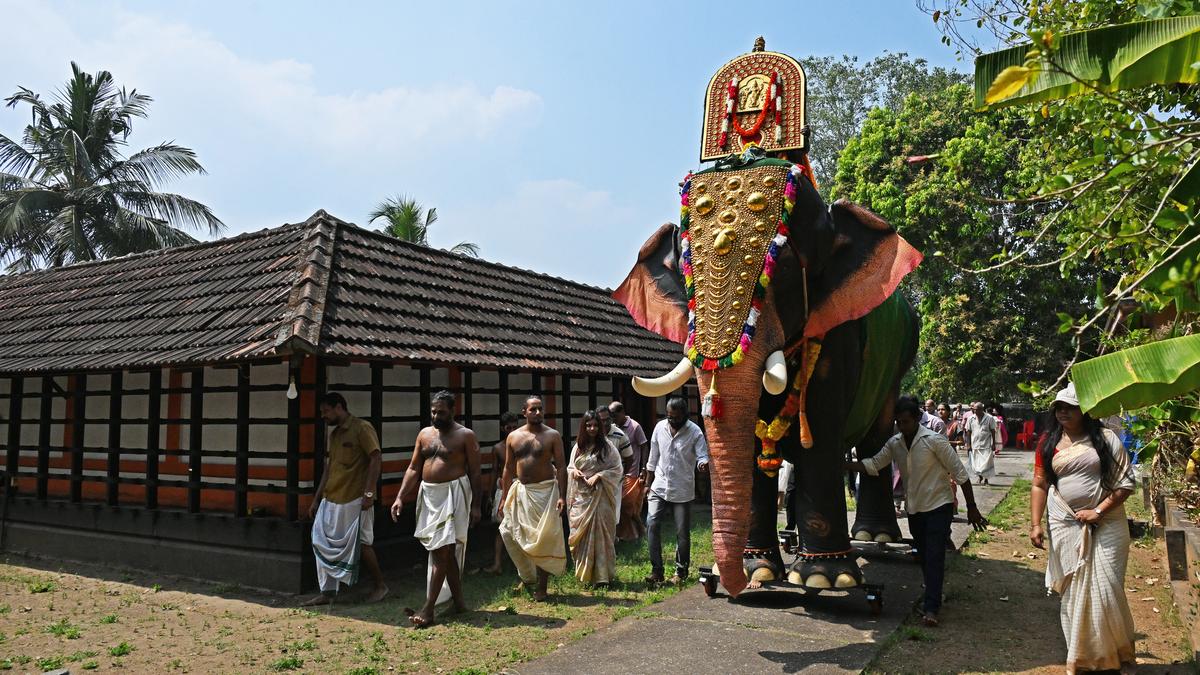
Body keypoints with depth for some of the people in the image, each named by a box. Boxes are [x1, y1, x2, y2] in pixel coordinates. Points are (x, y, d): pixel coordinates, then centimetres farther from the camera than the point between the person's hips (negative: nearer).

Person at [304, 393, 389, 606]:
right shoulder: (334, 434, 17)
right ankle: (327, 592, 13)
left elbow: (376, 458, -15)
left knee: (362, 545, -1)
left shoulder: (362, 428, -9)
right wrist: (316, 499, 18)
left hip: (355, 500, -8)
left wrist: (369, 492, -21)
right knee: (324, 545, 4)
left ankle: (380, 586, 15)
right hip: (331, 500, 8)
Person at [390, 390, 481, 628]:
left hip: (453, 494, -6)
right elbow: (413, 468, 12)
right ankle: (459, 602, 22)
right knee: (447, 551, 12)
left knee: (440, 551, -9)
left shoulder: (465, 435, -4)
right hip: (428, 494, 6)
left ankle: (428, 610, -6)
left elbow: (475, 472, -4)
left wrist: (475, 505, -7)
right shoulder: (424, 434, 11)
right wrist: (400, 497, 3)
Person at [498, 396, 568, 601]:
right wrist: (505, 497, 8)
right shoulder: (513, 437, 6)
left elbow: (561, 467, -6)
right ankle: (528, 576, 22)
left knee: (544, 539, -1)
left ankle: (541, 587, 11)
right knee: (508, 532, 1)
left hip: (545, 491, -3)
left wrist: (562, 496, -14)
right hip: (521, 492, 4)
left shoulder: (553, 436, -3)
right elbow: (508, 468, 10)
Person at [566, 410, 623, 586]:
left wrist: (598, 476, -14)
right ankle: (583, 572, 19)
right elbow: (570, 467, 19)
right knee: (581, 535, 5)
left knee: (600, 533, -4)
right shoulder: (578, 446, 9)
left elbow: (617, 469, -3)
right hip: (581, 496, 4)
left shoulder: (606, 445, -3)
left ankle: (601, 576, 3)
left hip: (601, 496, -4)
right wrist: (574, 471, -4)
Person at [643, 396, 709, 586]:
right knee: (651, 524, -10)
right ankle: (656, 570, -1)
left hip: (682, 490, -3)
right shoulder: (660, 427, 3)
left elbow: (703, 456, -13)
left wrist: (703, 463, -37)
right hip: (660, 487, 3)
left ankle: (681, 572, 21)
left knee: (682, 532, 4)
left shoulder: (695, 432, -9)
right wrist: (648, 483, 13)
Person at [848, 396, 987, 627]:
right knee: (923, 556, 14)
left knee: (934, 557, -9)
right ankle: (933, 597, 32)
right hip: (914, 508, 6)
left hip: (938, 505, -6)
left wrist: (971, 508, -12)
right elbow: (874, 464, -4)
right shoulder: (894, 443, -1)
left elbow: (959, 472, -13)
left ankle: (931, 608, -7)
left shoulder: (934, 440, -18)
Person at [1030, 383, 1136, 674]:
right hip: (1066, 527, 2)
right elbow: (1040, 485, 6)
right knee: (1073, 592, 8)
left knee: (1107, 591, 2)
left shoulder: (1106, 439, -3)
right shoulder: (1048, 443, 5)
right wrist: (1036, 524, 0)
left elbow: (1126, 482, -5)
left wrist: (1098, 512, -13)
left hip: (1106, 525, -2)